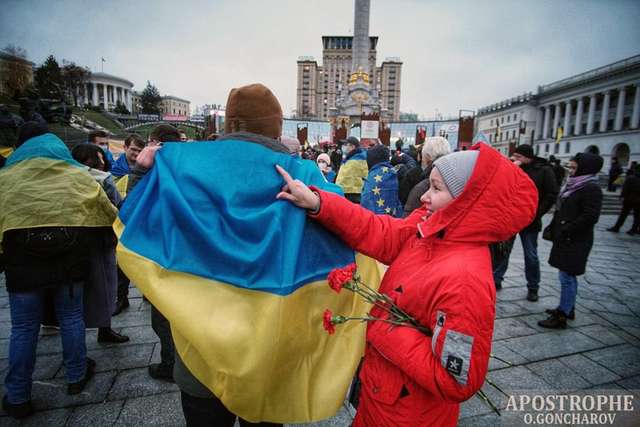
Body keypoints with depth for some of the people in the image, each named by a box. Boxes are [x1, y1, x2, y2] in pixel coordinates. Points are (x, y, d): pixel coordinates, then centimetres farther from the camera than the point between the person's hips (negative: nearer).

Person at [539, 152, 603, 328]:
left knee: (567, 277, -5)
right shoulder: (574, 185, 14)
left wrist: (566, 230, -18)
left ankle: (562, 316, 2)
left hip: (575, 241, -9)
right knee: (568, 276, 18)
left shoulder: (591, 188, -13)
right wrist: (553, 227, 8)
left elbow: (590, 217, -20)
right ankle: (568, 308, 31)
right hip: (566, 239, 9)